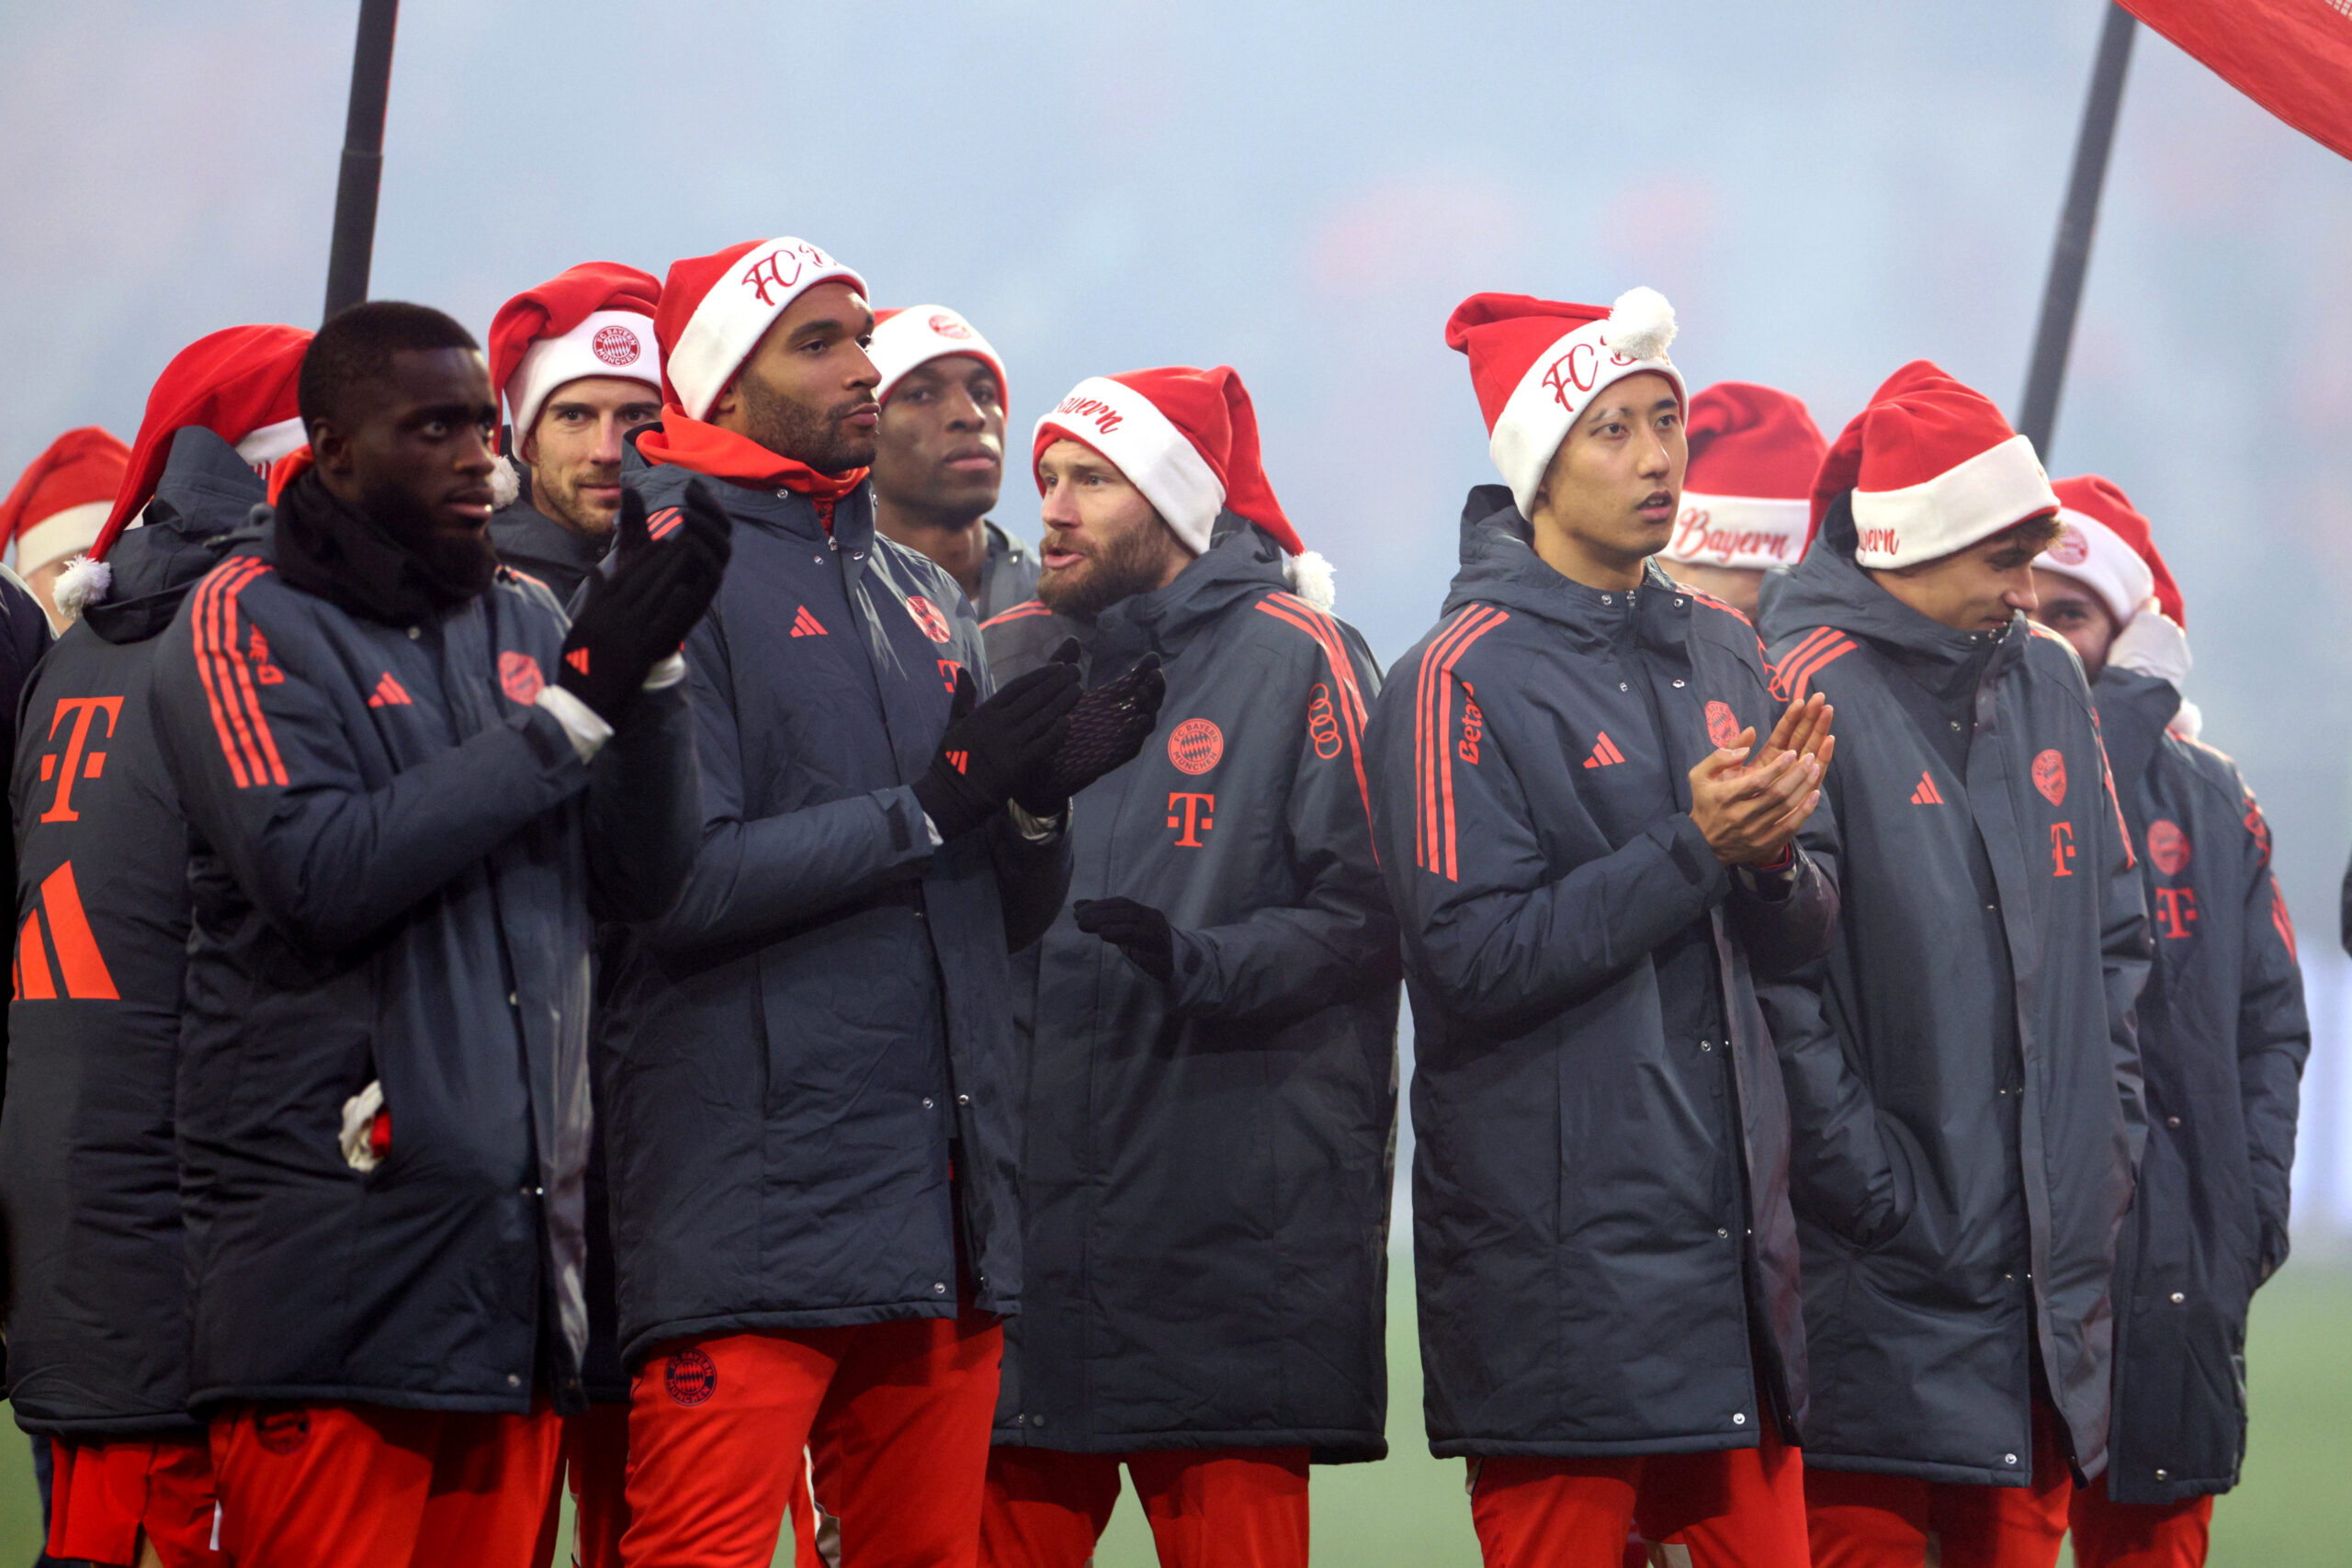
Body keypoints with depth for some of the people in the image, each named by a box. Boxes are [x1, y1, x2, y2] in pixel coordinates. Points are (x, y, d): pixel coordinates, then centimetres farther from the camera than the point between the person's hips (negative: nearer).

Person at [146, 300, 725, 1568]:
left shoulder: (526, 624, 15)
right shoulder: (245, 623, -3)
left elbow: (643, 878, 10)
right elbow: (320, 872, -17)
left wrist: (650, 677, -7)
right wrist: (571, 711, -14)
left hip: (514, 1259, 6)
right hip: (332, 1260, -6)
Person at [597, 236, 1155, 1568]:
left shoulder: (927, 597, 20)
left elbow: (1016, 913, 19)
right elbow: (678, 879, -16)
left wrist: (1040, 796, -2)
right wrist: (933, 805, -15)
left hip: (944, 1200, 7)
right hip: (749, 1202, -7)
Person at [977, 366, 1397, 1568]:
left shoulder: (1292, 659, 2)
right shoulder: (1003, 662, 15)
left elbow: (1361, 913, -6)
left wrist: (1200, 964, -18)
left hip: (1231, 1232, -4)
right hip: (1029, 1213, 4)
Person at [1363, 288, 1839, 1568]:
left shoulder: (1719, 652, 13)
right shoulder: (1464, 679, -7)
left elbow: (1790, 943, 14)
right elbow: (1475, 957, -16)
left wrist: (1774, 857, -9)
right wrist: (1694, 851, -17)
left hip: (1729, 1222, 6)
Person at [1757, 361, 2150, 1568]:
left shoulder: (2046, 682, 13)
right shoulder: (1809, 692, -10)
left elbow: (2114, 936, 20)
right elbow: (1775, 981, -15)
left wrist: (2108, 1138, 10)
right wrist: (1871, 1187, -16)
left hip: (2048, 1263, 7)